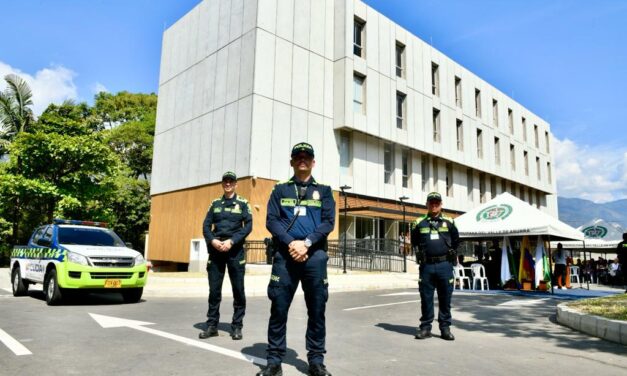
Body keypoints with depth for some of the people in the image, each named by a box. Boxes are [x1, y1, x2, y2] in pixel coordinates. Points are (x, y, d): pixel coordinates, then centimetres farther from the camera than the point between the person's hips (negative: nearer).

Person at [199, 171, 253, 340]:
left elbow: (248, 226, -4)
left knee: (238, 289, 0)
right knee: (214, 289, 4)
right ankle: (212, 325, 15)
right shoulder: (215, 203, 14)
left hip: (235, 250, -2)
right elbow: (206, 225, 7)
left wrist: (231, 241, -16)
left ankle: (237, 326, 10)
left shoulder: (243, 203, 5)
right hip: (215, 250, 2)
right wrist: (213, 240, -12)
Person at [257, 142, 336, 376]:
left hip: (315, 255, 1)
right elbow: (271, 221, 3)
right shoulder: (280, 190, 14)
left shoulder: (324, 191, 13)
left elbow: (328, 222, 2)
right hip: (285, 254, 0)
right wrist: (290, 243, -13)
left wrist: (306, 243, -12)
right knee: (278, 308, 1)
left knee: (317, 309, 4)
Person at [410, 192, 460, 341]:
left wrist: (448, 254, 11)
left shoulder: (449, 222, 7)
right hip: (426, 266, 0)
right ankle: (425, 327, 15)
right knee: (426, 297, 5)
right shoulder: (419, 223, 6)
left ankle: (445, 328, 16)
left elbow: (456, 242, 16)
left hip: (444, 265, 0)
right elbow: (414, 242, 16)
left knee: (445, 298, 5)